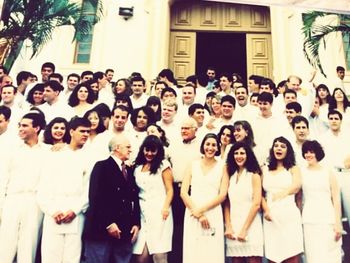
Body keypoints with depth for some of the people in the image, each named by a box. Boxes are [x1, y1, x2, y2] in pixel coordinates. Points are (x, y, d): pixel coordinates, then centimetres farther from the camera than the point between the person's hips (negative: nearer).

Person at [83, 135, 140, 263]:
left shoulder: (129, 170, 18)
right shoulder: (102, 166, -3)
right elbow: (96, 198, -13)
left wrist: (136, 223, 6)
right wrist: (109, 223, -16)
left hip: (125, 232, 6)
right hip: (102, 229, -6)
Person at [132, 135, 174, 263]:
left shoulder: (163, 164, 6)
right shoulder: (138, 167, 19)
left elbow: (170, 189, 0)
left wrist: (166, 207, -13)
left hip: (159, 212, -4)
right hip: (142, 213, 4)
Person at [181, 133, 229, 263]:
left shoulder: (222, 167, 6)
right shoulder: (193, 165, 9)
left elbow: (222, 195, -2)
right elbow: (183, 192, 2)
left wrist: (202, 209, -10)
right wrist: (197, 214, -8)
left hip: (214, 215, -1)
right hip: (192, 215, 1)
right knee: (193, 253, 2)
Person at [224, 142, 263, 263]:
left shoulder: (254, 175, 1)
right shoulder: (231, 176, 11)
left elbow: (256, 204, -8)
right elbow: (227, 203, 7)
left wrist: (244, 229, -11)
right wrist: (228, 226, -4)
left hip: (250, 226, -3)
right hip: (233, 226, 4)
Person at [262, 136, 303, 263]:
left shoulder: (293, 169, 9)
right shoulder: (265, 170, 14)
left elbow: (297, 186, -12)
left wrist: (282, 193, -33)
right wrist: (266, 210, -10)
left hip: (289, 215, -1)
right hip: (271, 217, 2)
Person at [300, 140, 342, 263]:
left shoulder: (328, 172, 4)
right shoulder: (301, 173, 6)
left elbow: (336, 199, 2)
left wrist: (338, 223, -4)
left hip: (328, 220, -1)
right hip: (309, 222, 1)